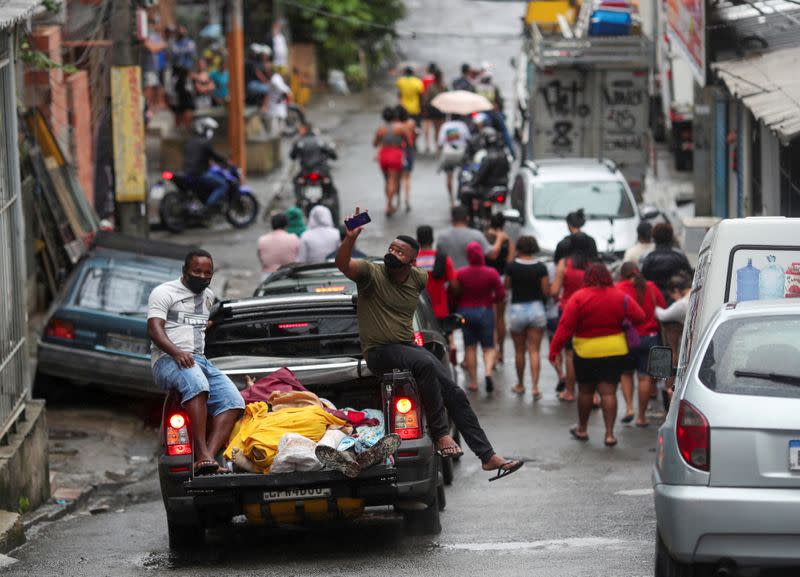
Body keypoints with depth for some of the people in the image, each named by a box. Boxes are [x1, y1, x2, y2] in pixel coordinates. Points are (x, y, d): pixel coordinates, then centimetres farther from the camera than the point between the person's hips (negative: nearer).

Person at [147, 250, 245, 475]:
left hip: (199, 360, 7)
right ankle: (202, 455, -47)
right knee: (197, 385, -39)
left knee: (234, 401, -18)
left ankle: (208, 456, -35)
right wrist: (177, 353, -25)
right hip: (167, 360, -7)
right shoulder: (164, 292, 2)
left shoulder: (208, 296, 25)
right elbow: (154, 329, -11)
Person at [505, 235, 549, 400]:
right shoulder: (540, 267, -7)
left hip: (517, 309, 0)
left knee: (519, 351, 14)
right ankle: (534, 386, -9)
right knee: (534, 351, 1)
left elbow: (507, 286, 4)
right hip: (536, 308, 0)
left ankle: (520, 385, 25)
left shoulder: (512, 266, -8)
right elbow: (546, 291, -6)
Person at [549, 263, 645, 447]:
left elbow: (566, 326, -13)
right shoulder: (620, 297, -3)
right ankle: (609, 433, -6)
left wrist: (554, 349, -8)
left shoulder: (579, 298, -11)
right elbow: (639, 317, -2)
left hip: (586, 351, -1)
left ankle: (582, 429, 27)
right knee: (608, 391, 1)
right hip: (615, 350, 1)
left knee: (585, 390, 14)